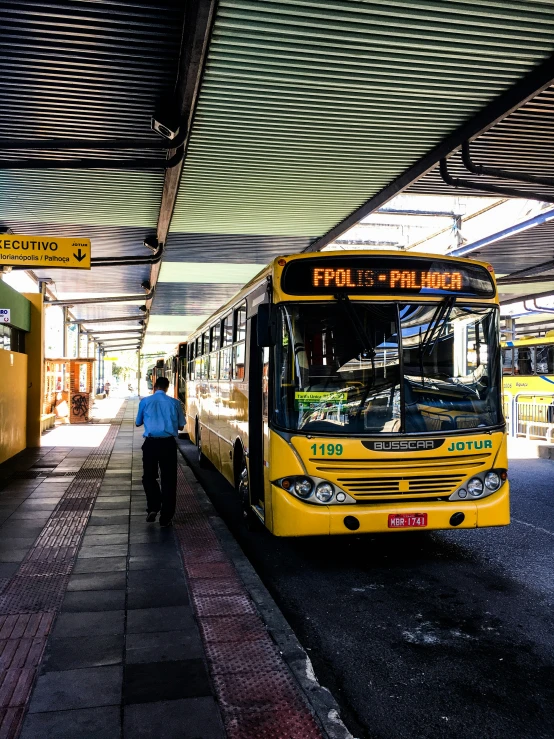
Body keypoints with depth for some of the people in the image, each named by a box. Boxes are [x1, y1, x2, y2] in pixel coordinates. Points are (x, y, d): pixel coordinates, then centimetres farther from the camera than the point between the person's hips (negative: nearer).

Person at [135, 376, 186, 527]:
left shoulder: (145, 401, 3)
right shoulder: (174, 402, 2)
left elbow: (138, 423, 15)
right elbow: (181, 425, 8)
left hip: (151, 443, 0)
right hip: (168, 443, 0)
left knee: (149, 476, 19)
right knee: (168, 479, 8)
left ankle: (153, 507, 2)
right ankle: (165, 518, 10)